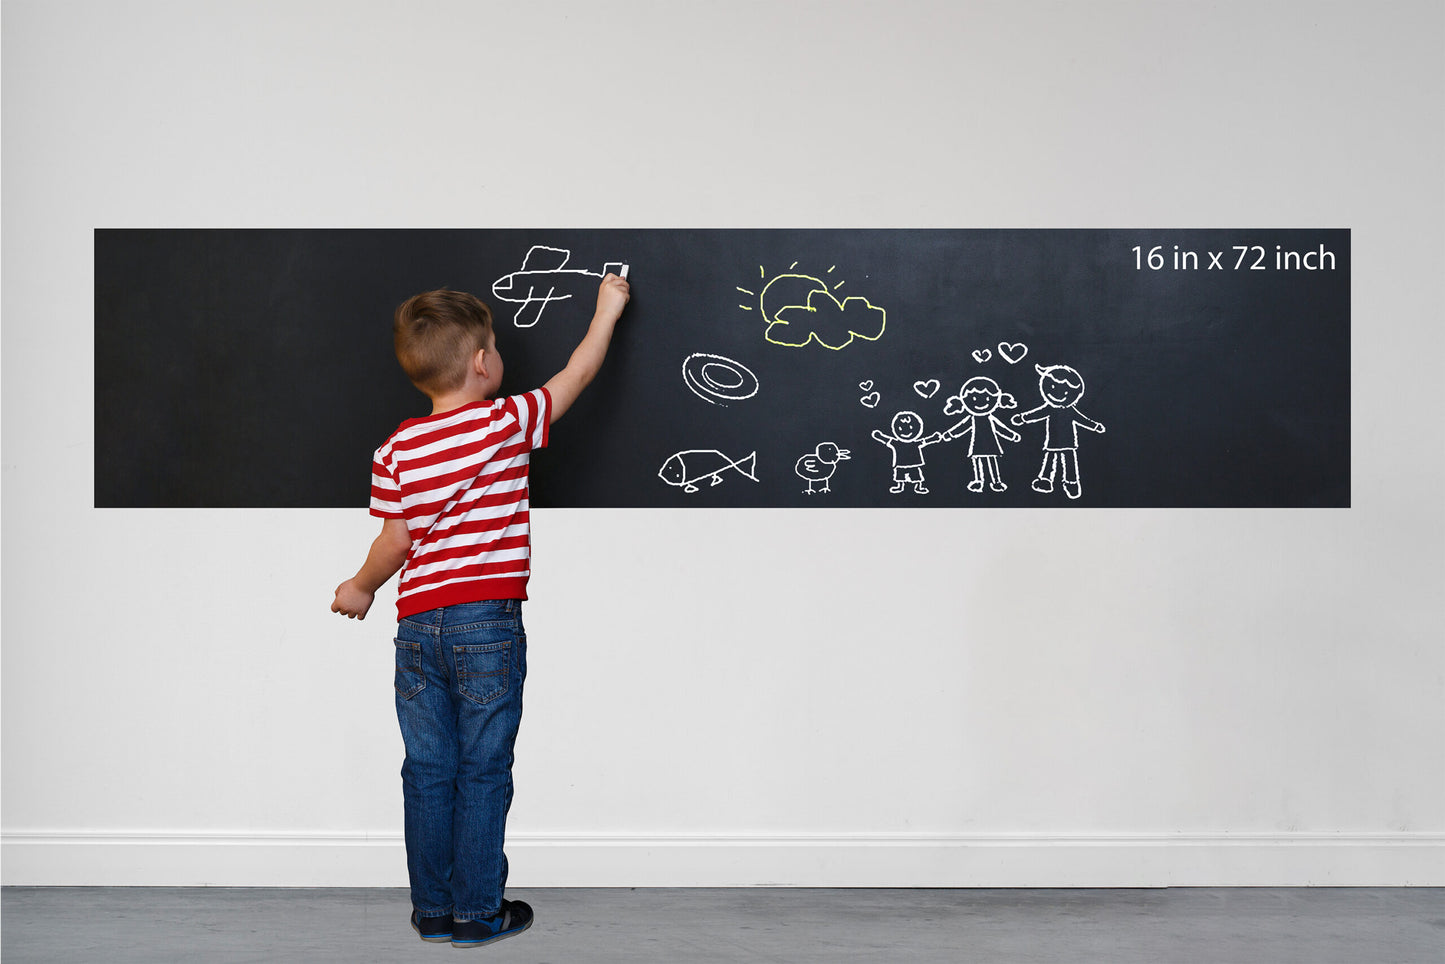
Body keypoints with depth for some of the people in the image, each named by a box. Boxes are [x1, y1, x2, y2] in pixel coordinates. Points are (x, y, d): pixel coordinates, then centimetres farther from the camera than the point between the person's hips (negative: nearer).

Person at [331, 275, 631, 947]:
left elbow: (396, 543, 2)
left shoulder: (397, 448, 3)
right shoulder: (508, 422, -5)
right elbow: (577, 375, 7)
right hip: (489, 621, -3)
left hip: (418, 625, 4)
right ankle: (477, 912, 14)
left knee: (428, 770, 11)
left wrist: (360, 589, 21)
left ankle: (431, 910, 22)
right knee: (483, 770, 6)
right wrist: (607, 309, 22)